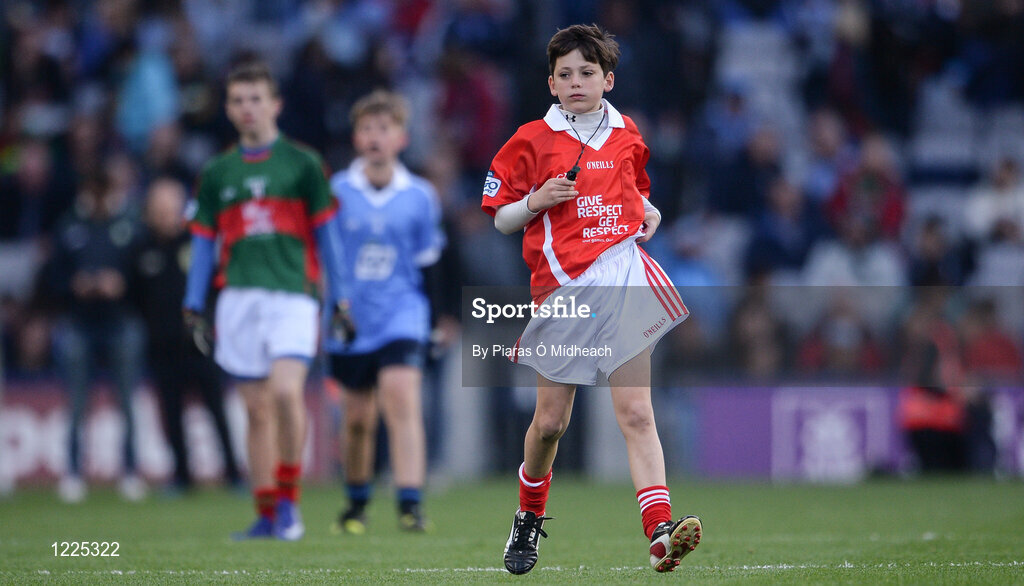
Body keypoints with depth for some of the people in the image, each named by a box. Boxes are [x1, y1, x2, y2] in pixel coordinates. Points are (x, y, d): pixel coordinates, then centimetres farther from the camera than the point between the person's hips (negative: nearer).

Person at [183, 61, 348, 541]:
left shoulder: (302, 164, 6)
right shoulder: (217, 173, 13)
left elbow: (326, 233, 7)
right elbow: (203, 243, 16)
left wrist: (338, 298, 3)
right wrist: (193, 307, 8)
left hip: (292, 293, -3)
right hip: (238, 299, 3)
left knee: (286, 391, -21)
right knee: (257, 408, 4)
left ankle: (288, 498, -7)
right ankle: (267, 515, 10)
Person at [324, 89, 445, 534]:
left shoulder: (420, 196, 3)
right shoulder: (336, 193, 0)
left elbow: (429, 261, 11)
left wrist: (442, 322, 8)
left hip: (402, 316, -1)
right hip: (350, 322, 1)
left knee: (401, 398, -20)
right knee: (357, 418, 9)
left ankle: (410, 505, -24)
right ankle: (356, 505, 30)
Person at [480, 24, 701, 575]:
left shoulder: (627, 136, 13)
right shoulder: (532, 140, 5)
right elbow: (501, 219, 9)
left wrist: (648, 212, 10)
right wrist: (537, 201, -10)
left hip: (623, 276, 1)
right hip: (561, 288, -1)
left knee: (636, 415, -11)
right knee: (550, 421, 6)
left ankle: (661, 532, -23)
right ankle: (529, 515, 32)